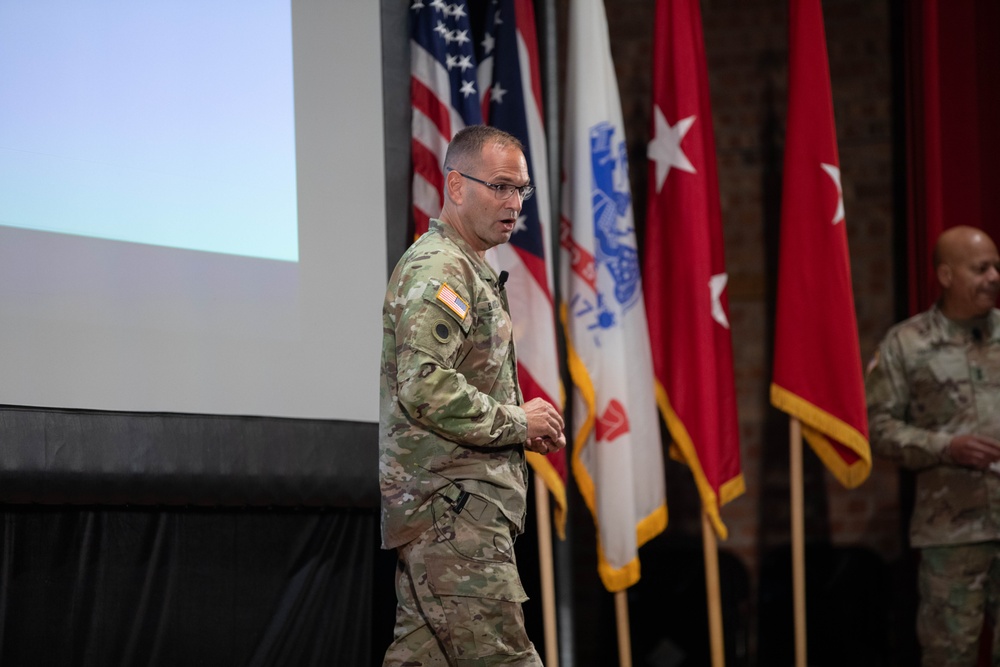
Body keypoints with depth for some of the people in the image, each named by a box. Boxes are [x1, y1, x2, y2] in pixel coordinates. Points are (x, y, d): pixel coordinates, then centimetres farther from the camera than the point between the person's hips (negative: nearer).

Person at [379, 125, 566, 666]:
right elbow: (426, 388, -24)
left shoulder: (471, 270, 23)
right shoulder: (438, 269, -11)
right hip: (452, 506, -11)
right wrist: (517, 422, -13)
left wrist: (527, 427, 14)